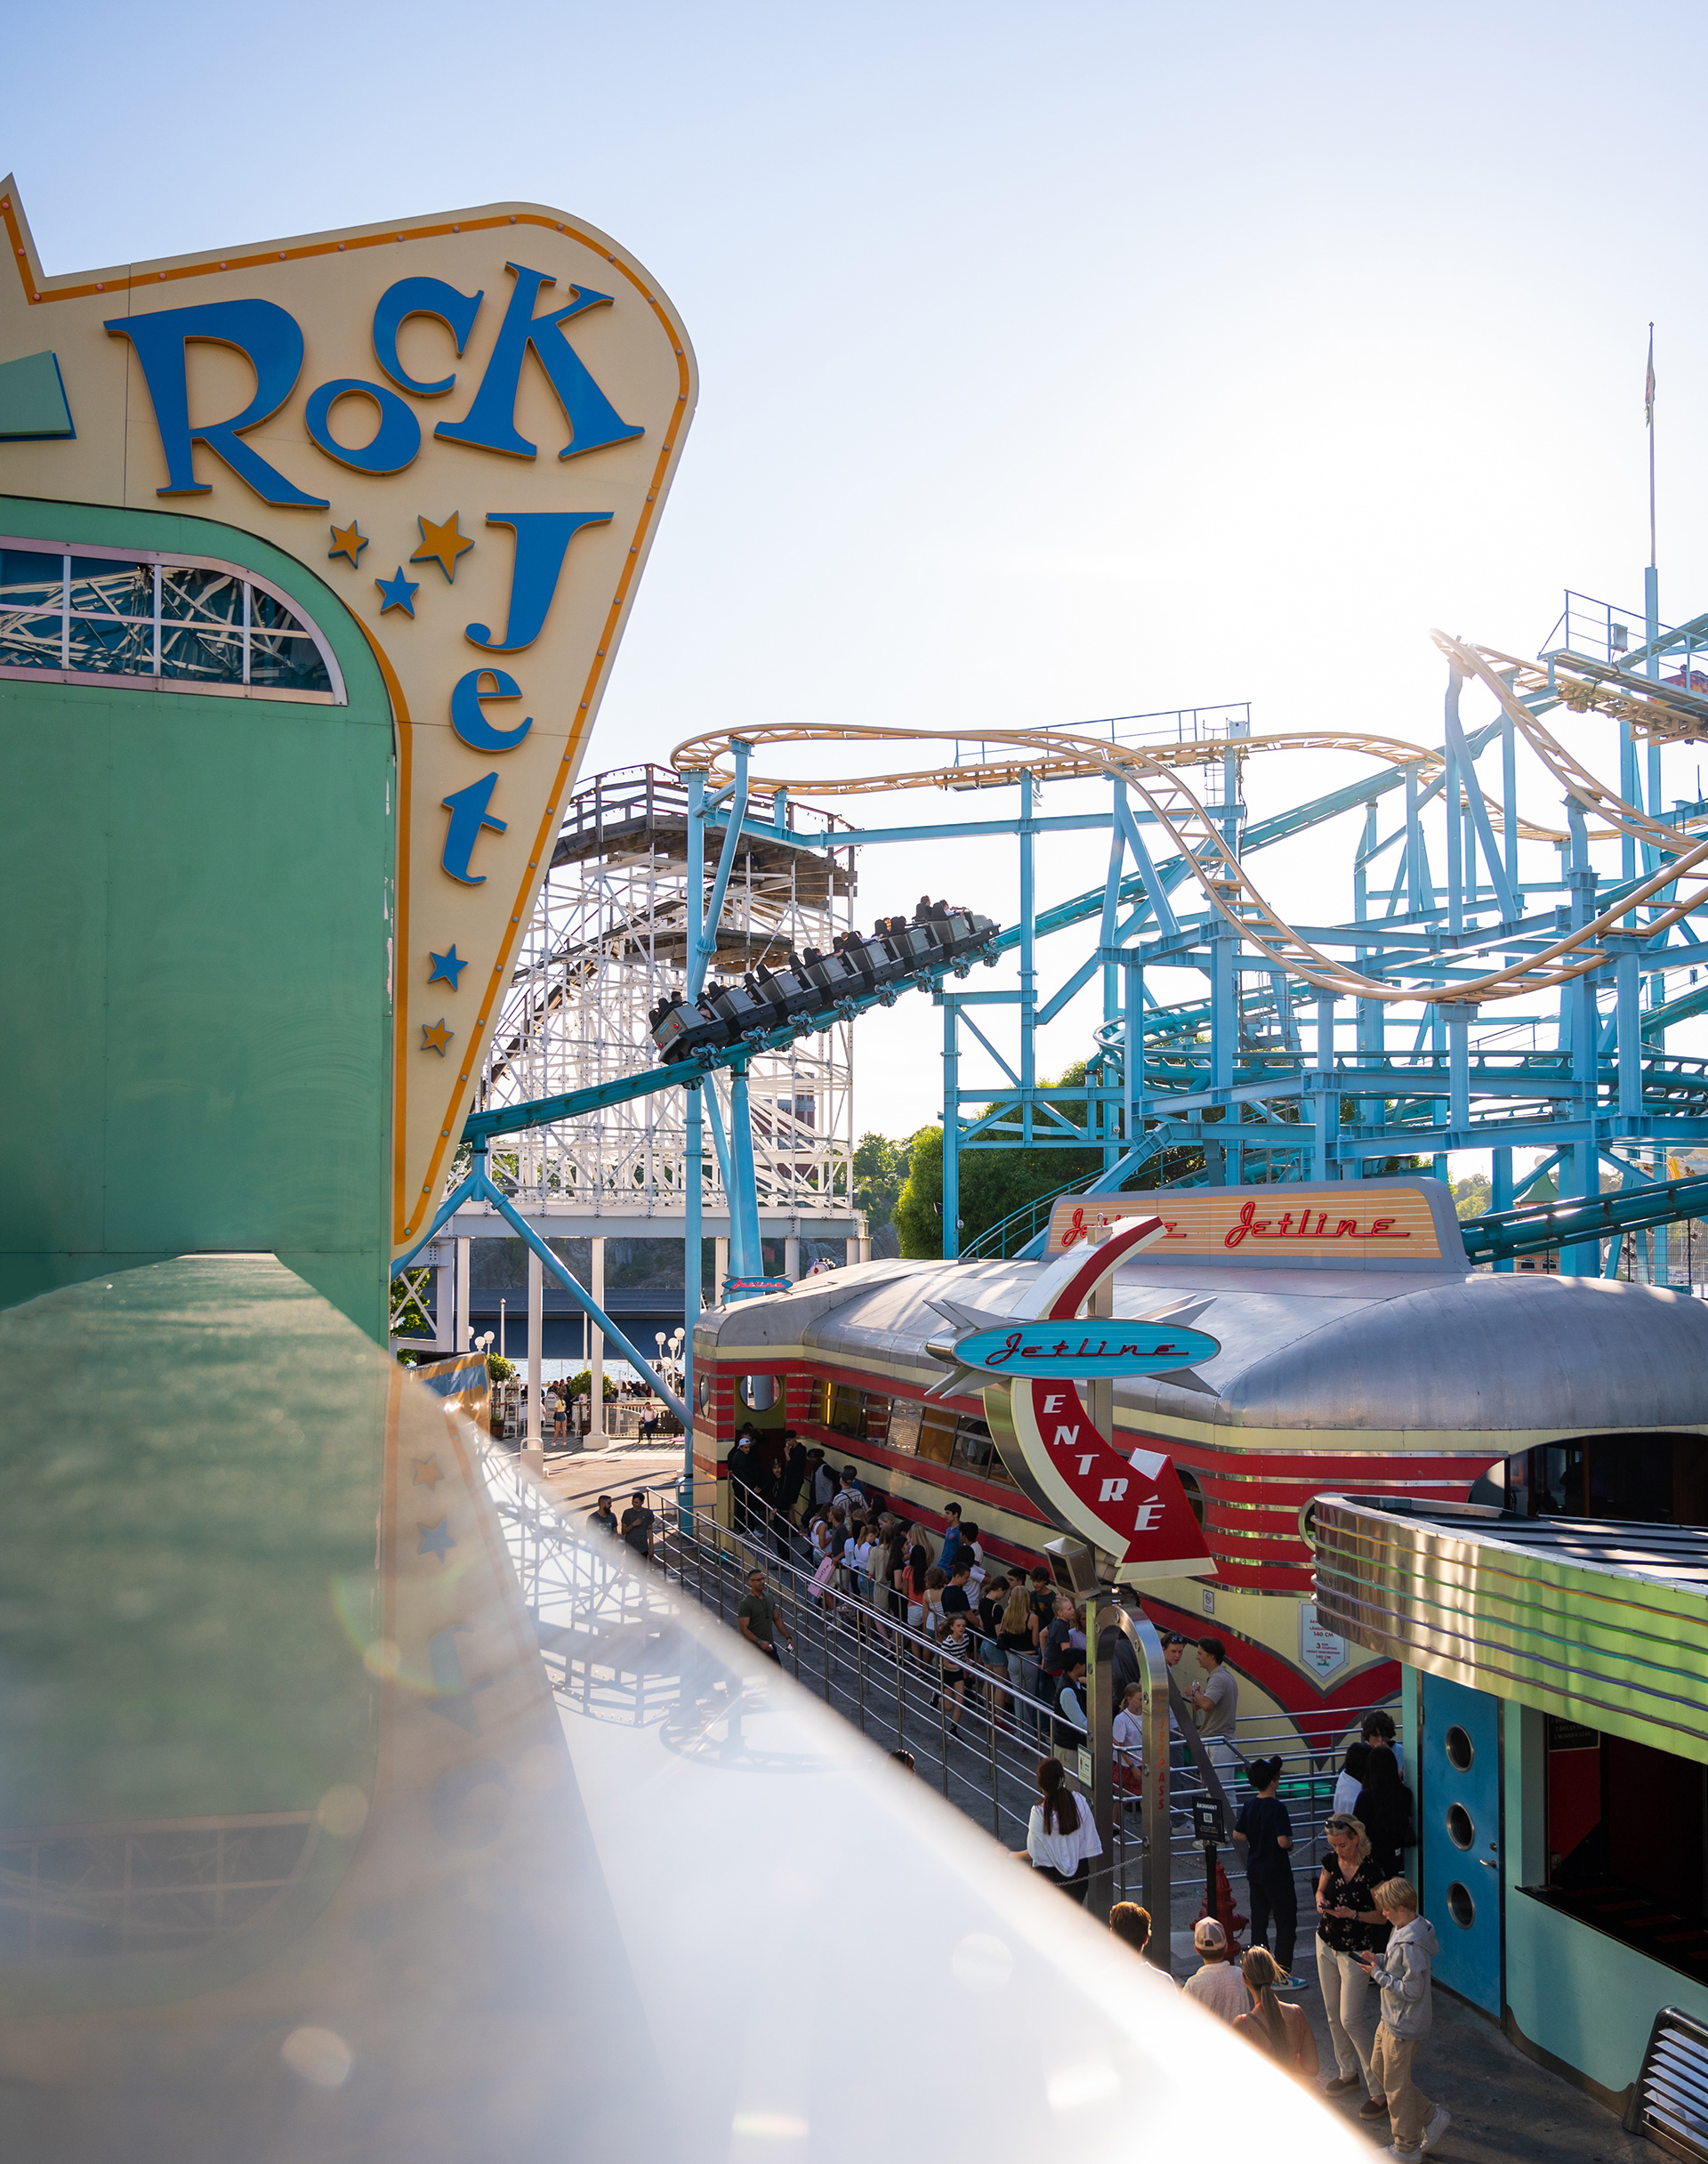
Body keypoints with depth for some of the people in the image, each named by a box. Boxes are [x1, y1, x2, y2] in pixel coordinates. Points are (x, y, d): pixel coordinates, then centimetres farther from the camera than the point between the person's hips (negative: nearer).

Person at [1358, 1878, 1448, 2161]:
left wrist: (1378, 1974, -20)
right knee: (1380, 2067, 22)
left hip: (1404, 2026, -10)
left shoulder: (1410, 1945, -31)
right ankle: (1432, 2117, 32)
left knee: (1396, 2084, 7)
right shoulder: (1402, 1930, 0)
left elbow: (1412, 1990, -28)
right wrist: (1379, 1961, -2)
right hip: (1391, 2018, 10)